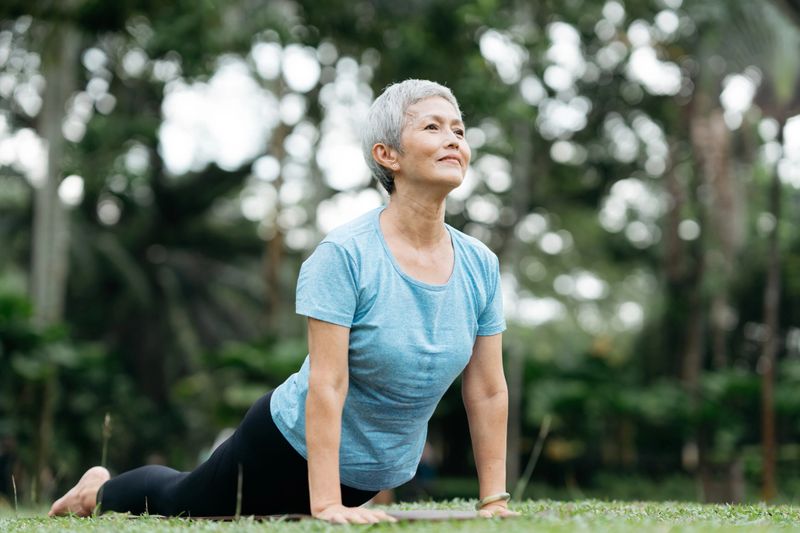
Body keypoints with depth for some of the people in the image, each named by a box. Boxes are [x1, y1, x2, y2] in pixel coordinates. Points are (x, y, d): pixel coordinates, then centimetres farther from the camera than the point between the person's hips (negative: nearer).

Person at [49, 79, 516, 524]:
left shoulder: (480, 265, -11)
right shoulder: (345, 254, -27)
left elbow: (489, 393, -5)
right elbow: (327, 387, -29)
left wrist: (495, 501, -6)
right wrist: (326, 505, -32)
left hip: (375, 475, 5)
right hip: (293, 449, -5)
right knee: (177, 505, 21)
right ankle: (100, 490, 53)